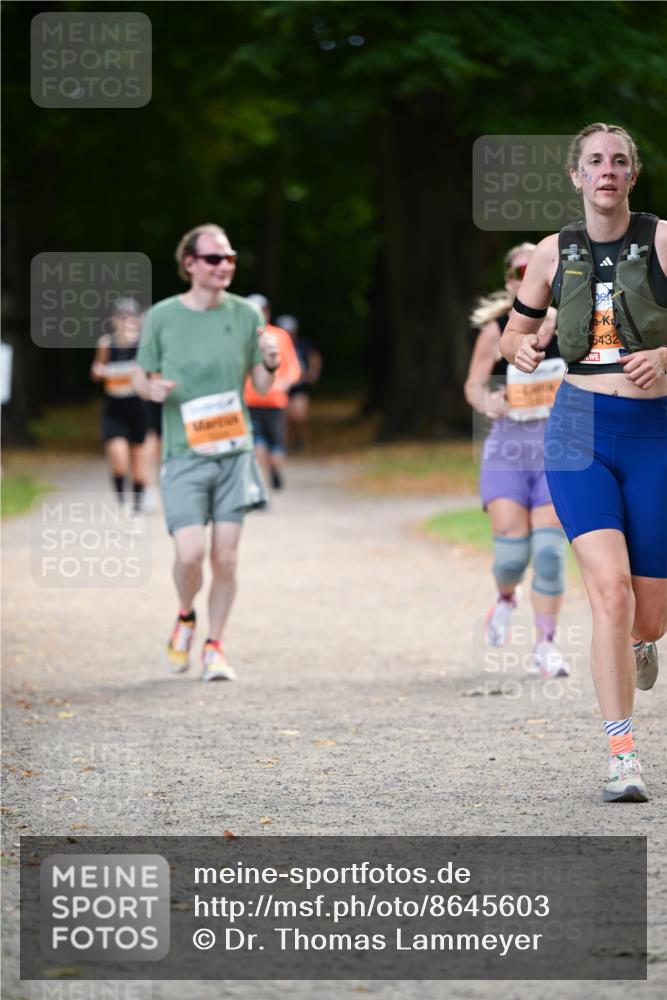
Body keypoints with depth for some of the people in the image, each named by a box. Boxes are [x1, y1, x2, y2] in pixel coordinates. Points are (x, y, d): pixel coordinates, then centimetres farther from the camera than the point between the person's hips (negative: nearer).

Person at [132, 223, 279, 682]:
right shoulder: (162, 317, -1)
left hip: (234, 453, 2)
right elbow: (141, 378, 8)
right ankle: (186, 618, 19)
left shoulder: (244, 314, 3)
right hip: (184, 455, -2)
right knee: (190, 553, -13)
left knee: (225, 555, 0)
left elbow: (261, 386, 11)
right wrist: (153, 389, -15)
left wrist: (270, 365, -12)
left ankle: (215, 646, 16)